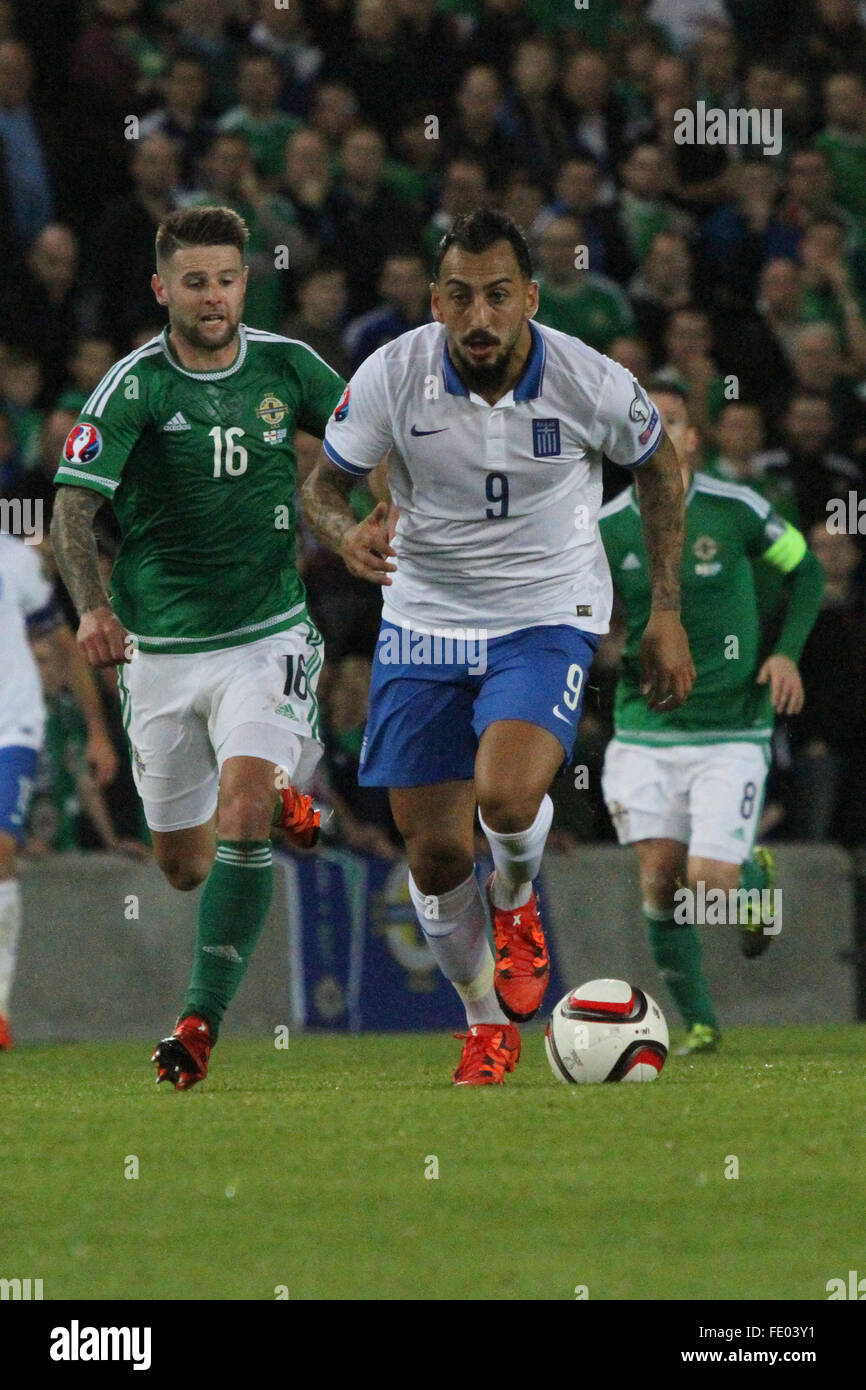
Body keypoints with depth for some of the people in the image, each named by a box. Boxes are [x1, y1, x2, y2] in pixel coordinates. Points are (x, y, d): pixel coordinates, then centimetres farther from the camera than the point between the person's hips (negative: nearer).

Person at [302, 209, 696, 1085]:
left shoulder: (590, 383, -16)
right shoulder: (392, 375, -15)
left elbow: (659, 469, 3)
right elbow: (323, 484, -2)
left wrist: (666, 613, 3)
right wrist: (347, 534, -26)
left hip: (548, 619, -2)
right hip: (426, 618, 2)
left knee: (506, 793, -28)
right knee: (433, 853, 1)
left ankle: (515, 904, 9)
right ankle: (488, 1024, 27)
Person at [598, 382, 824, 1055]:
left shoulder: (736, 509, -8)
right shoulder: (607, 528, -4)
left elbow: (806, 568, 8)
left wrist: (788, 652, -4)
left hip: (732, 729, -2)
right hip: (645, 730, 2)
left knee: (710, 882, -12)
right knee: (660, 874, -7)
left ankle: (757, 876, 26)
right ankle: (698, 1022, 12)